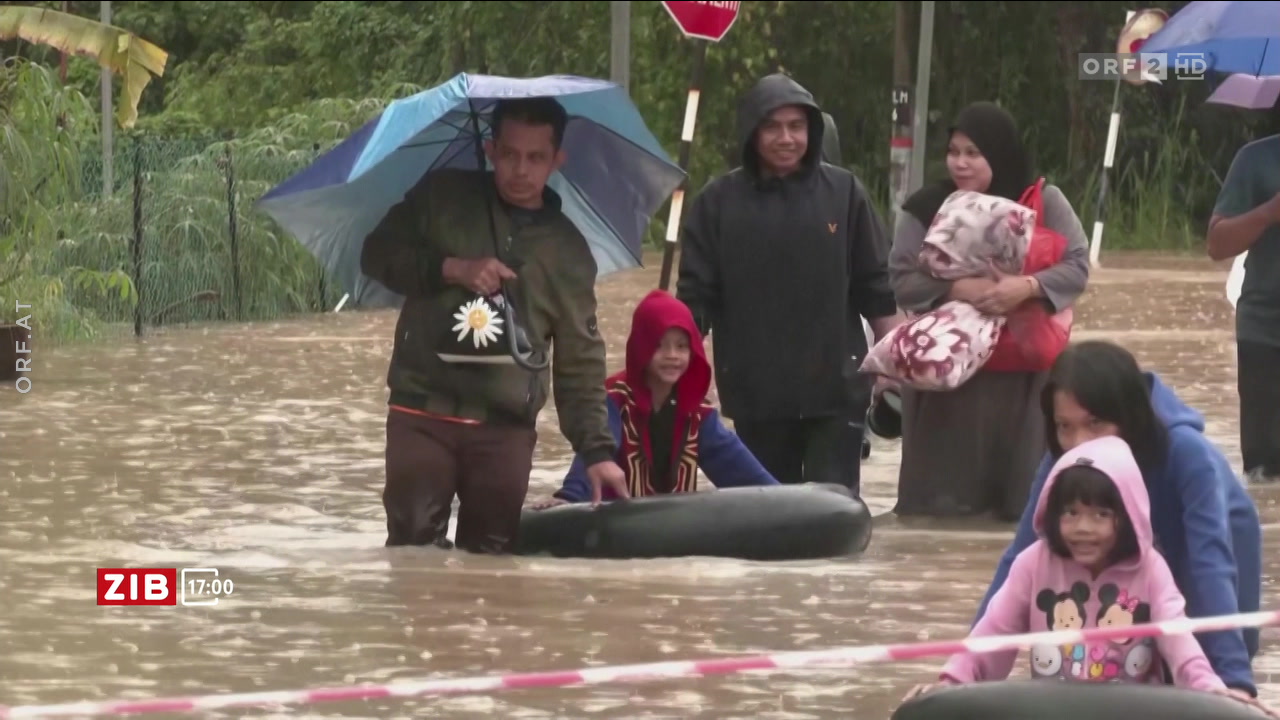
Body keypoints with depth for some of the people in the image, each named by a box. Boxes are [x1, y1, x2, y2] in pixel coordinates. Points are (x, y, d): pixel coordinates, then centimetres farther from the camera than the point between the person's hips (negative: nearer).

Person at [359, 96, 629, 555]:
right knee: (413, 550, -7)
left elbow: (580, 361, 9)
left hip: (507, 427, 1)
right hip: (422, 412, -1)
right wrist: (450, 268, -12)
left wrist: (596, 449, -2)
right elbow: (377, 255, 3)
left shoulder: (568, 252, 9)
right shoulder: (442, 198, 8)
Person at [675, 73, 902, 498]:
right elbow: (697, 294, 3)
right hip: (755, 390, 1)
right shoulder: (719, 202, 2)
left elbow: (876, 286, 6)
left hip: (835, 386, -1)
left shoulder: (843, 193, 2)